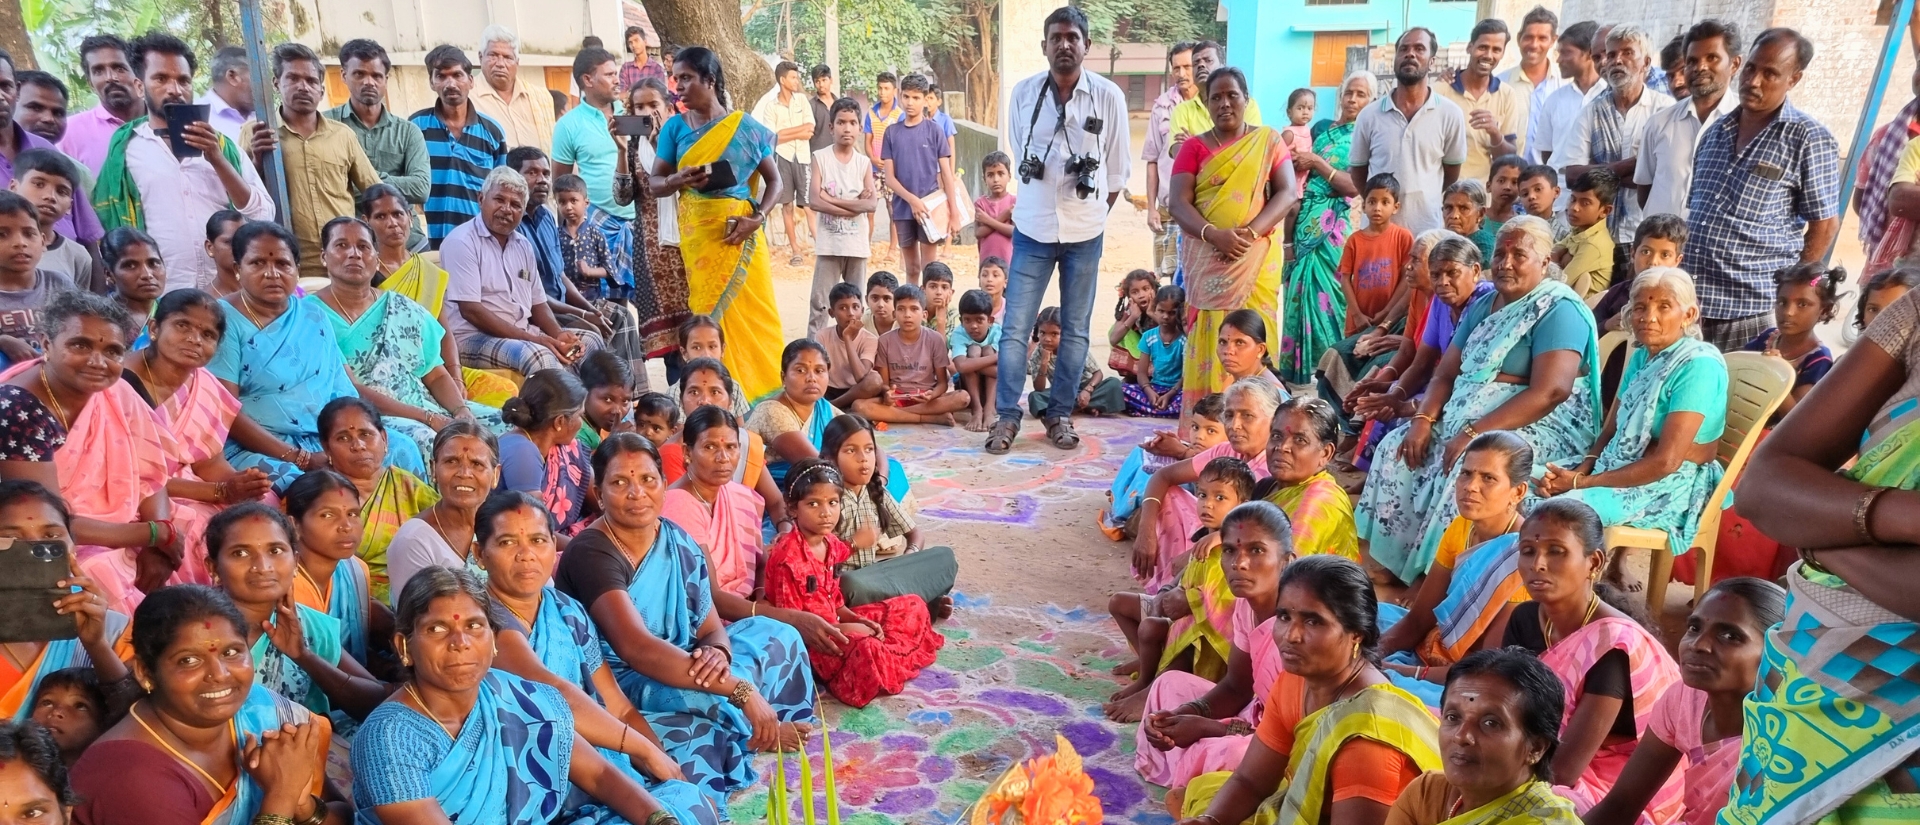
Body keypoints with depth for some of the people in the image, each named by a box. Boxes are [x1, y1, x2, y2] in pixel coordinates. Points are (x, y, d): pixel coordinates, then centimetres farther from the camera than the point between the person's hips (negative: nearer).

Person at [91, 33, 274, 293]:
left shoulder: (221, 145, 10)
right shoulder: (124, 151, 7)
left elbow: (263, 217, -1)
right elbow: (108, 230, 8)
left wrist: (217, 160, -9)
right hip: (160, 297, -1)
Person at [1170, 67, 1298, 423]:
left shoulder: (1269, 141, 8)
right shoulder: (1194, 147, 8)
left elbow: (1288, 191, -2)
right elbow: (1179, 203, -3)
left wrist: (1250, 231, -18)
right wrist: (1213, 234, -21)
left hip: (1257, 261, 0)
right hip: (1207, 261, 0)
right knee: (1211, 338, -3)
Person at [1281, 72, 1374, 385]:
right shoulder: (1321, 127, 15)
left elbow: (1355, 186, -13)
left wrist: (1317, 162, -11)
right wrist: (1293, 155, -3)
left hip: (1335, 224, -5)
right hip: (1306, 218, 5)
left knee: (1327, 291, -8)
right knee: (1301, 290, 5)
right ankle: (1298, 366, 14)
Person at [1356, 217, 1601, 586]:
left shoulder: (1558, 309, -11)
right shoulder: (1483, 304, 13)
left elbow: (1549, 392, -23)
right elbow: (1445, 373, 10)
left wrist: (1473, 433, -27)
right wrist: (1423, 420, -10)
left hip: (1543, 427, -8)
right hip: (1466, 418, 8)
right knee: (1396, 449, -7)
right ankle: (1399, 561, -1)